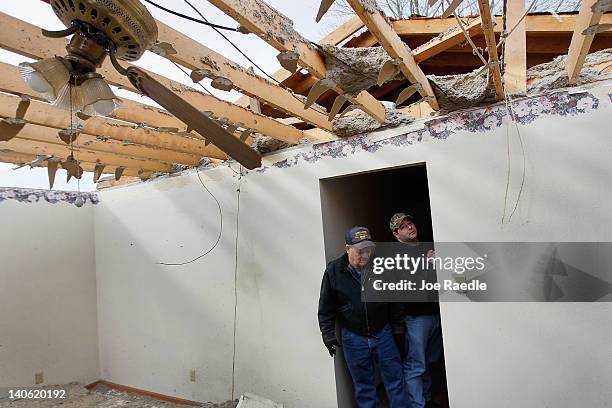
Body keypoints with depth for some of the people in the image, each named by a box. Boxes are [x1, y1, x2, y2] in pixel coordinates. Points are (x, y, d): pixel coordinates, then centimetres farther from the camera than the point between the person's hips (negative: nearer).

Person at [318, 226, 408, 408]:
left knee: (395, 380, 11)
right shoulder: (333, 271, -10)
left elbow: (394, 302, 3)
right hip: (353, 338, 0)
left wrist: (398, 330, 6)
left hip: (383, 334, 1)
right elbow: (326, 308, -3)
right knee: (364, 386, 14)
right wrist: (328, 334, -7)